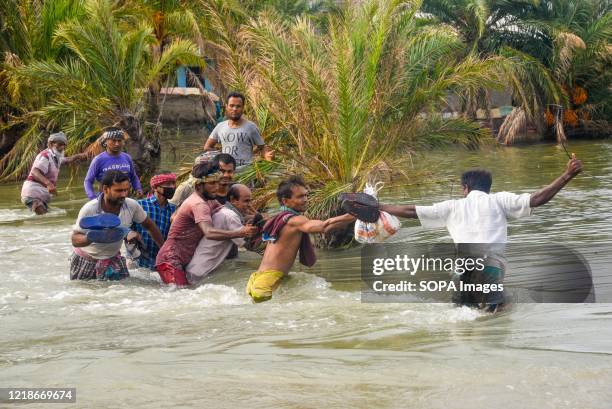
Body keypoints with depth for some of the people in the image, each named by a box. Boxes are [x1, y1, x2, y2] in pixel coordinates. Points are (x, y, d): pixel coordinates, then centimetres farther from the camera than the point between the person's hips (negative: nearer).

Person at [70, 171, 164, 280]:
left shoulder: (132, 206, -17)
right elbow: (75, 240, -24)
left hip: (113, 258, 2)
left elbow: (149, 226, 1)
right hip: (86, 260, -2)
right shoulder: (89, 209, -26)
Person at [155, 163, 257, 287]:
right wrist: (240, 233, -43)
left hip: (183, 260, 10)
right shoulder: (198, 204, -22)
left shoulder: (209, 201, 11)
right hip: (171, 261, -10)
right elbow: (209, 232, -37)